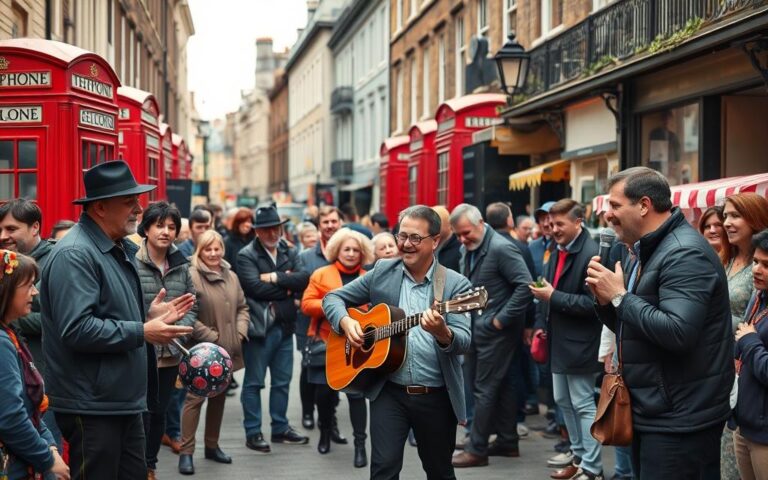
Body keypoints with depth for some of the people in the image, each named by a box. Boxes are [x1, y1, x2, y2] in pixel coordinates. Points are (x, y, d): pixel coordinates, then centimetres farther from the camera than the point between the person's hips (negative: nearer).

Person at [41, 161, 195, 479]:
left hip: (125, 401, 10)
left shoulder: (116, 249, 15)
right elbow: (77, 330, -27)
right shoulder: (74, 255, -17)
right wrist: (142, 332, -21)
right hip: (92, 407, -10)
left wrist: (149, 316, 9)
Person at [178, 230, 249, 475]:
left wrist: (240, 333, 0)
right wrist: (213, 337, -17)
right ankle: (186, 452, 1)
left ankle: (212, 445, 27)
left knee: (219, 397, 15)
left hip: (228, 349, 7)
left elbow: (242, 307, 17)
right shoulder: (192, 276, -14)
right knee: (195, 397, -5)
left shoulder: (231, 277, 9)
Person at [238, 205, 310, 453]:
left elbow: (303, 279, -4)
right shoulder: (246, 256, -5)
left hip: (284, 326, 6)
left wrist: (275, 278, -15)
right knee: (254, 382, 1)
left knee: (282, 381, 13)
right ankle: (253, 432, 9)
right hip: (259, 327, -6)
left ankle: (280, 428, 24)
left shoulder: (289, 252, 11)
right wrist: (286, 287, -8)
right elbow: (255, 287, -19)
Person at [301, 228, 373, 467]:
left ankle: (360, 444, 2)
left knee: (356, 392, -6)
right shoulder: (321, 274, 4)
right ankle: (325, 432, 31)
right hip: (326, 343, 0)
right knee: (324, 391, 5)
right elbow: (307, 304, -1)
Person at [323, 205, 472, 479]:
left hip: (437, 396, -1)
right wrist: (345, 321, -9)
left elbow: (464, 341, -13)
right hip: (390, 391, 1)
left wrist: (442, 333, -35)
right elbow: (333, 297, 11)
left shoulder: (456, 284, -4)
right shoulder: (382, 272, 4)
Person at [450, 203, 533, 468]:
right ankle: (508, 441, 24)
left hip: (495, 329, -8)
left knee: (484, 388, -3)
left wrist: (502, 319, -19)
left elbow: (525, 286, -23)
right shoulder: (468, 248, 8)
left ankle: (477, 449, 5)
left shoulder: (501, 248, -18)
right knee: (500, 384, 15)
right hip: (476, 327, 8)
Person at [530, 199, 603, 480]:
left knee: (584, 405, -2)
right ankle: (579, 456, 29)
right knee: (563, 402, 17)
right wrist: (542, 325, 10)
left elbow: (592, 303, -24)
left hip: (579, 345, -9)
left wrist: (553, 296, -22)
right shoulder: (558, 252, 9)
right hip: (559, 341, 9)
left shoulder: (590, 254, -19)